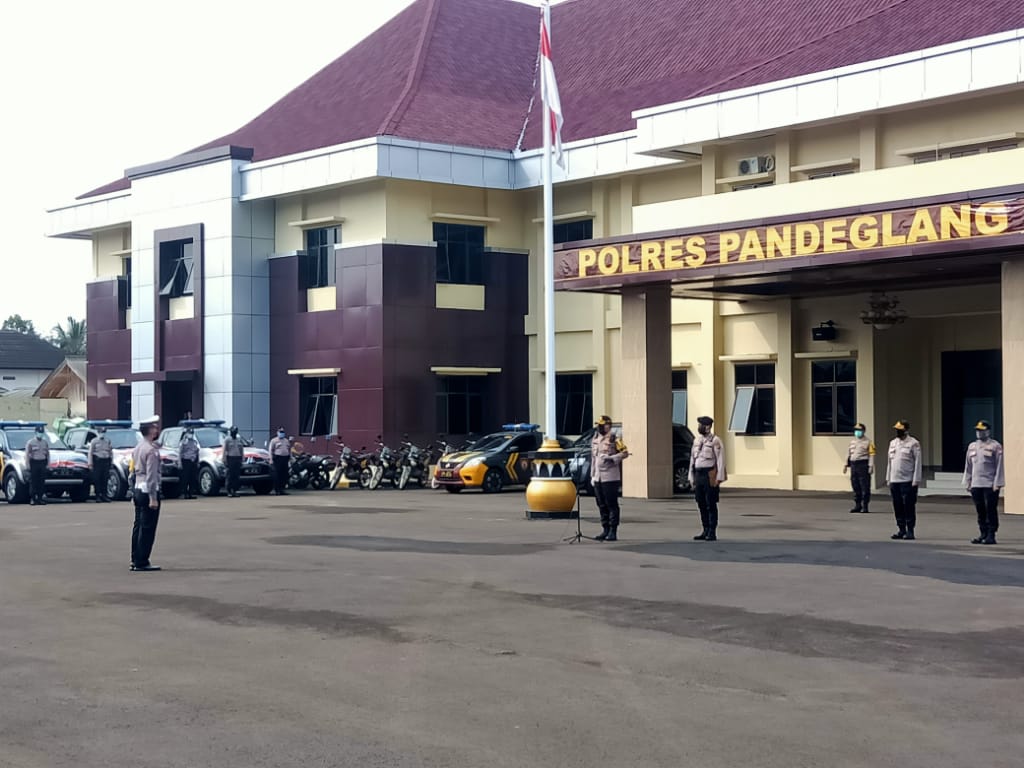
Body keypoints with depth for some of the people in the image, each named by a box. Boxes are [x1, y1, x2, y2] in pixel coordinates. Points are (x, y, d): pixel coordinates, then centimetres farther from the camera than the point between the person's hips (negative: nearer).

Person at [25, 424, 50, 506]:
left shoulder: (45, 442, 15)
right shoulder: (30, 442, 1)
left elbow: (48, 453, 20)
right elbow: (27, 454, -2)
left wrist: (48, 463, 11)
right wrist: (28, 465, -10)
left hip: (42, 463, 4)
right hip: (34, 462, -4)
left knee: (42, 482, 1)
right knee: (33, 482, -6)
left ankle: (40, 498, 4)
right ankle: (33, 498, -4)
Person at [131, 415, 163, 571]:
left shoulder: (137, 448, 13)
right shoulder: (151, 450, -16)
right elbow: (151, 475, -19)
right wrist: (153, 498, -20)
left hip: (137, 489, 9)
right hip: (148, 490, -9)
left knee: (138, 526, 13)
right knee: (147, 528, -5)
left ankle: (135, 560, 18)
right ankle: (142, 563, -4)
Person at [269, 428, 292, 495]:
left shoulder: (287, 441, 20)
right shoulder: (274, 441, 4)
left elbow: (289, 450, 25)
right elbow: (271, 450, -1)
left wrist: (290, 458, 16)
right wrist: (271, 459, -10)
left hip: (285, 458, 5)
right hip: (277, 458, -5)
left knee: (285, 475, 2)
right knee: (277, 475, -6)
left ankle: (283, 489, 9)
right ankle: (277, 490, -4)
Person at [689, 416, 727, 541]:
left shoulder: (715, 441, -8)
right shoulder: (697, 440, 14)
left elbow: (720, 460, -11)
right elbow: (692, 459, 17)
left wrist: (719, 478, -16)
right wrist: (691, 478, 13)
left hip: (710, 476, -7)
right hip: (698, 475, 7)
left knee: (711, 505, -3)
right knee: (701, 505, 9)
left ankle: (712, 533, 2)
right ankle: (706, 531, 17)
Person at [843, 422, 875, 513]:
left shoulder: (868, 442, -3)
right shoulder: (852, 442, 17)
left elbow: (871, 455, -8)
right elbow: (848, 453, 21)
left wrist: (871, 466, -15)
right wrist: (846, 465, 16)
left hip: (863, 465, -7)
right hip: (853, 465, 7)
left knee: (865, 487, -4)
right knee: (855, 486, 9)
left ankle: (865, 506, 0)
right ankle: (857, 505, 18)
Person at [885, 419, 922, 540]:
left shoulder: (913, 443, -6)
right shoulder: (893, 443, 14)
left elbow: (917, 462, -8)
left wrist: (916, 481, -13)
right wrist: (888, 478, 15)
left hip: (907, 481, -6)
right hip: (894, 481, 6)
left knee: (909, 506, -3)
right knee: (897, 506, 8)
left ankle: (910, 531, 3)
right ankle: (901, 530, 17)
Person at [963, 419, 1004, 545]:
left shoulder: (995, 446, -3)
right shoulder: (972, 446, 14)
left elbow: (999, 467, -6)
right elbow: (968, 466, 16)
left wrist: (997, 484, -11)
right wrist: (967, 483, 12)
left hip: (990, 485, -5)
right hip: (976, 485, 5)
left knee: (991, 511, -2)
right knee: (980, 511, 9)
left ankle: (991, 536, 1)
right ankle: (983, 534, 17)